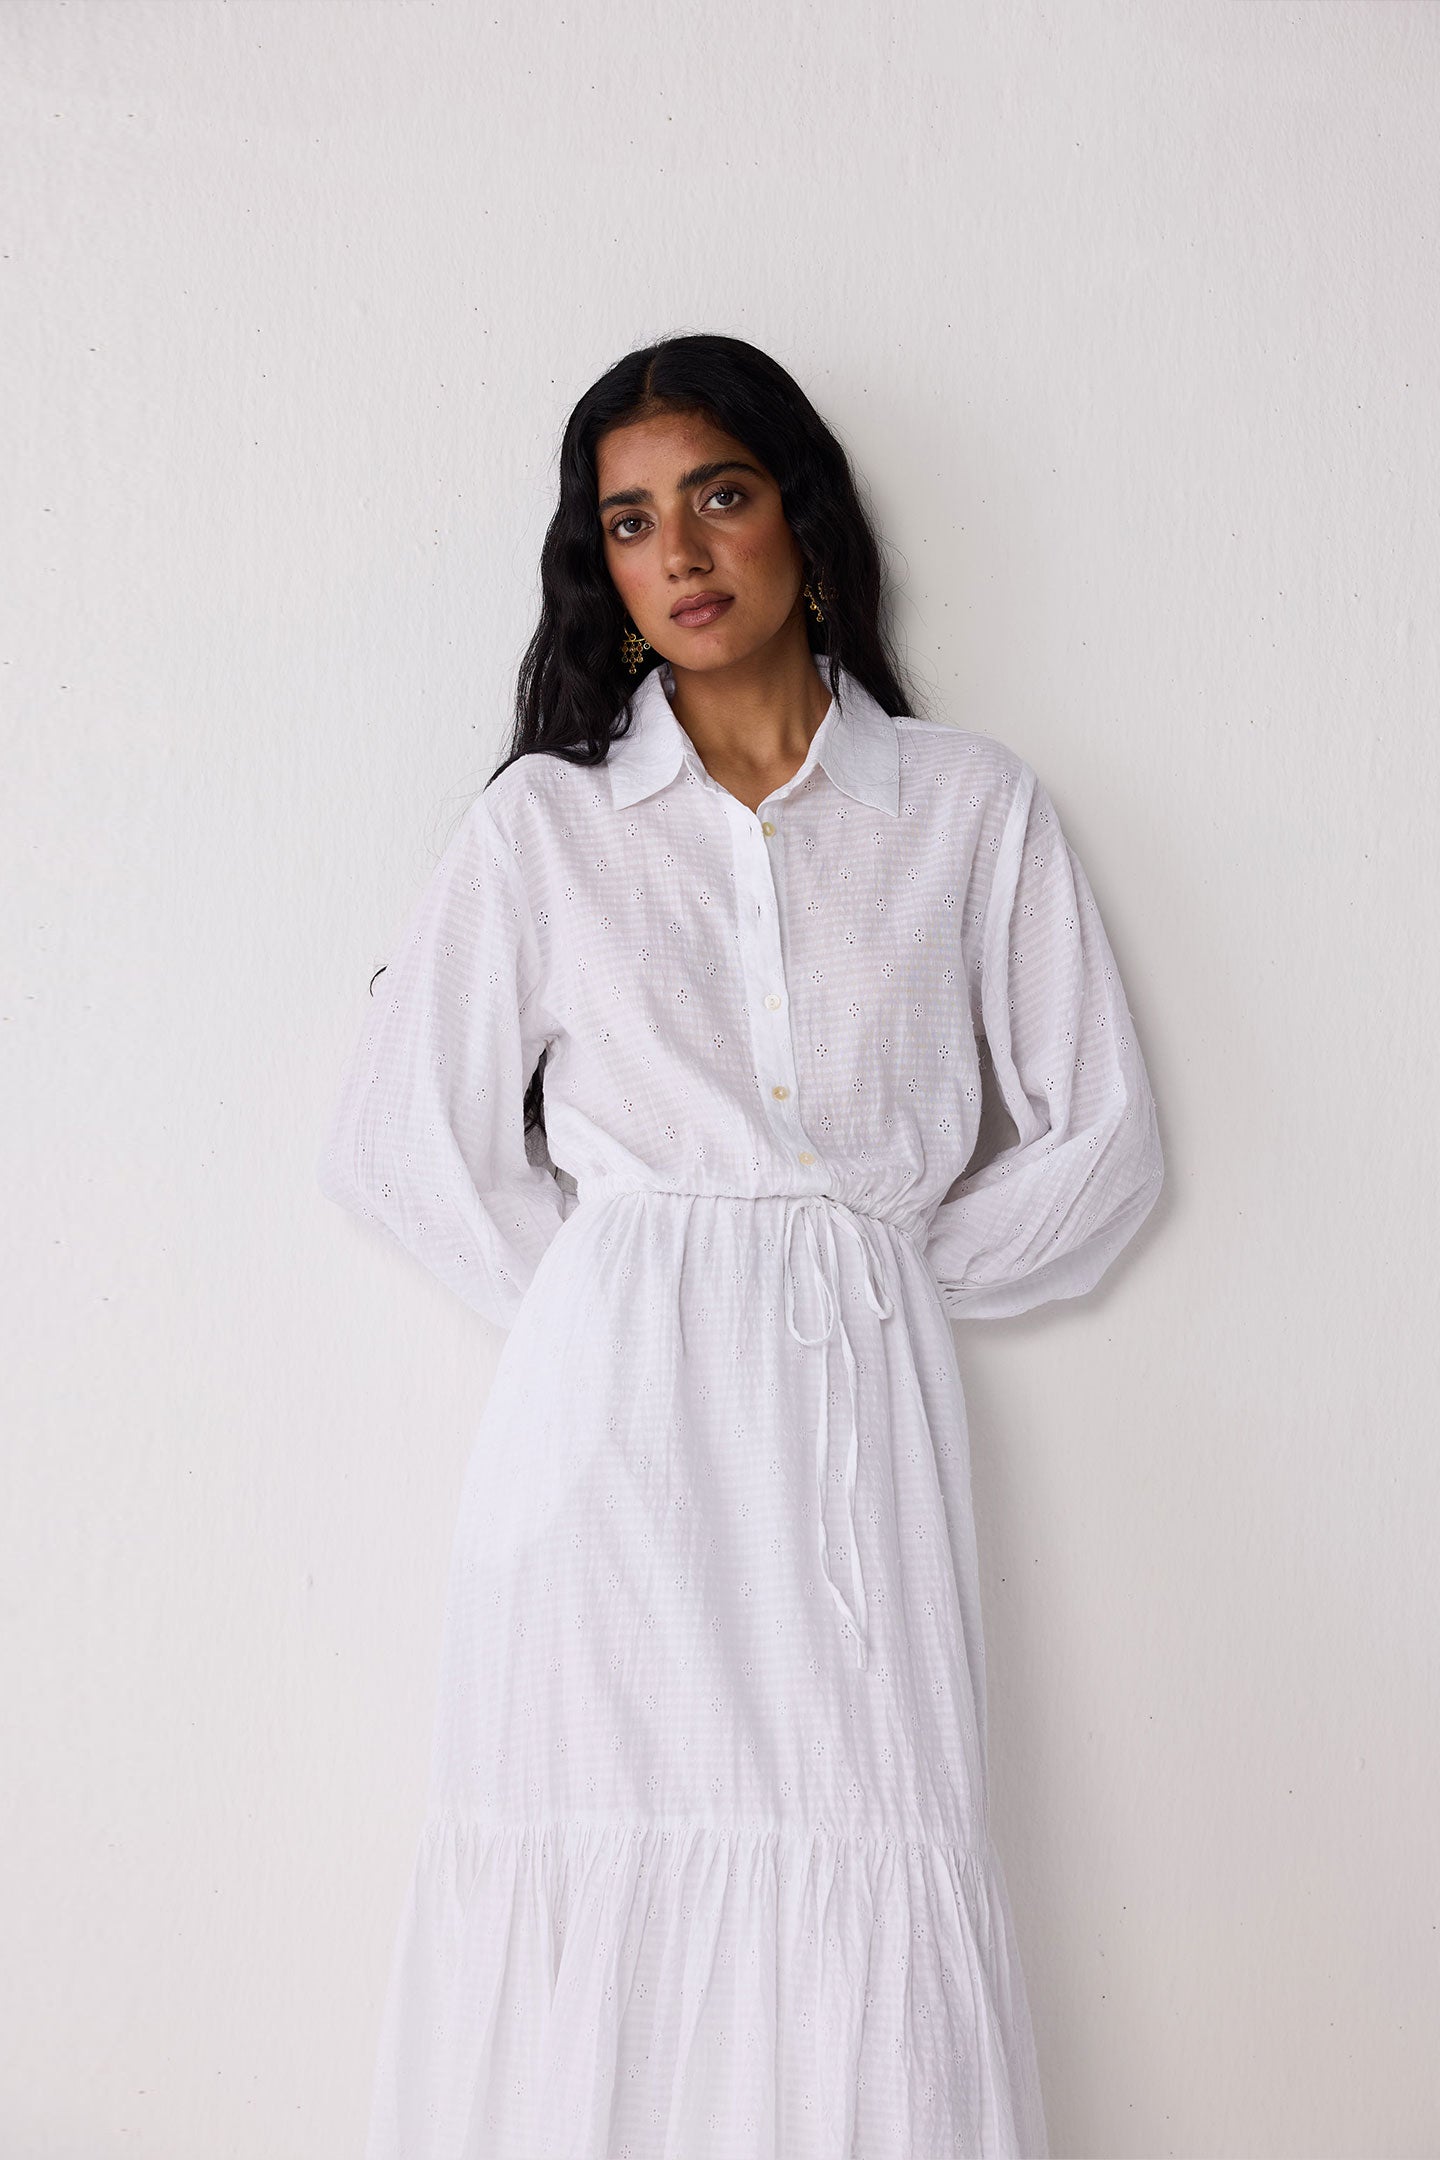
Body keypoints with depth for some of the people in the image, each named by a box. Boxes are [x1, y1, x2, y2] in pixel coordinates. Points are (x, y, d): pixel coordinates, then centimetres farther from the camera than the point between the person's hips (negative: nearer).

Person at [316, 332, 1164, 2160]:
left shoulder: (972, 808, 9)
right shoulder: (544, 820, 8)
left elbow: (1097, 1142, 9)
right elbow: (402, 1139, 7)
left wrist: (875, 1272, 6)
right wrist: (621, 1303, 4)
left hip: (862, 1405, 0)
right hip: (611, 1409, 0)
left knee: (867, 1920, -5)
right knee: (598, 1886, -1)